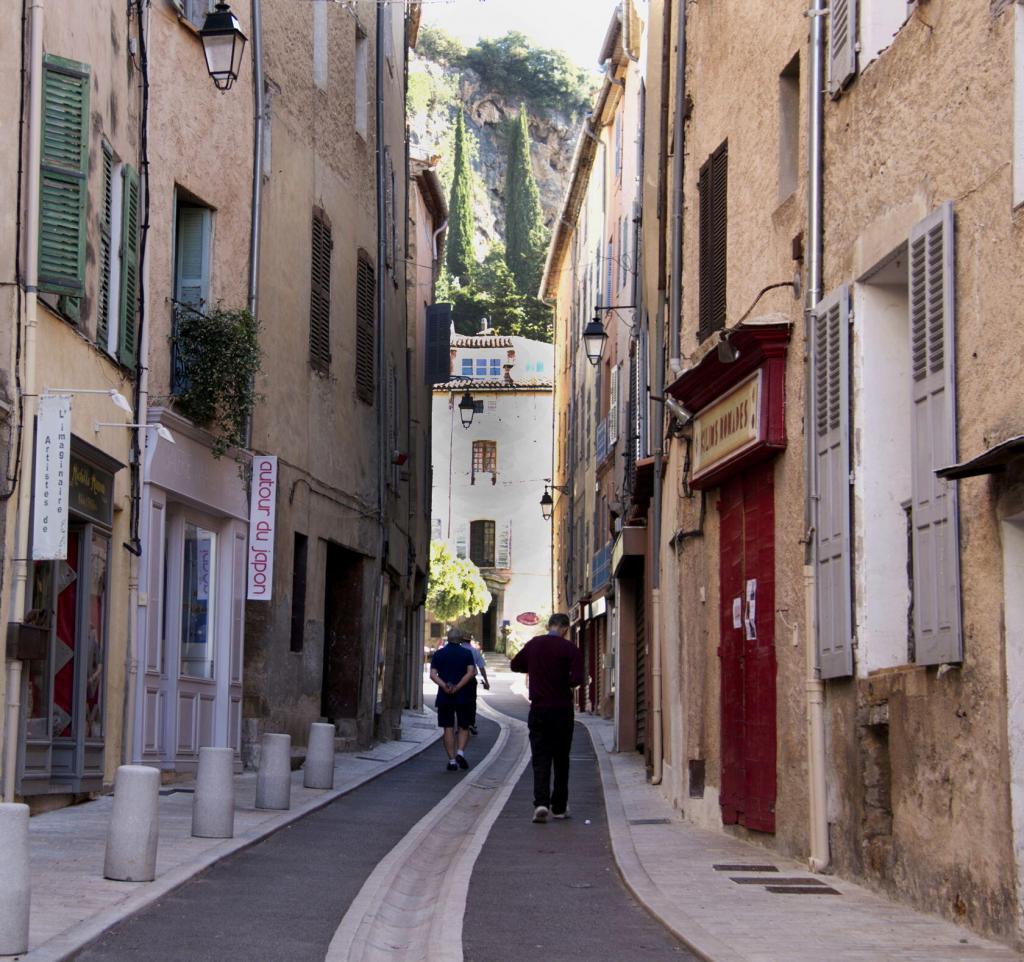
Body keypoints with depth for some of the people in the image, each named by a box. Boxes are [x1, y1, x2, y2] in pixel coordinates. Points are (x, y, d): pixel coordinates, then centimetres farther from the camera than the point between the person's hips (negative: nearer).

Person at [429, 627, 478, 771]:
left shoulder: (438, 654, 5)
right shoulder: (467, 654, 1)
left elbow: (433, 674, -7)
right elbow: (471, 672, -13)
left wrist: (444, 686, -17)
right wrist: (458, 687, -16)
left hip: (444, 696, 1)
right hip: (464, 696, -1)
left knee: (448, 728, 4)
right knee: (464, 727, 11)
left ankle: (452, 760, 0)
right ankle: (460, 752, -10)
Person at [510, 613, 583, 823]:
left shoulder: (533, 645, 3)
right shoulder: (570, 649, -9)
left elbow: (515, 665, 17)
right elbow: (577, 679, -19)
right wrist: (564, 682, 2)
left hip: (538, 709, 2)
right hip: (562, 709, -2)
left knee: (540, 758, 2)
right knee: (561, 759, 10)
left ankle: (541, 802, -16)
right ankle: (558, 807, 15)